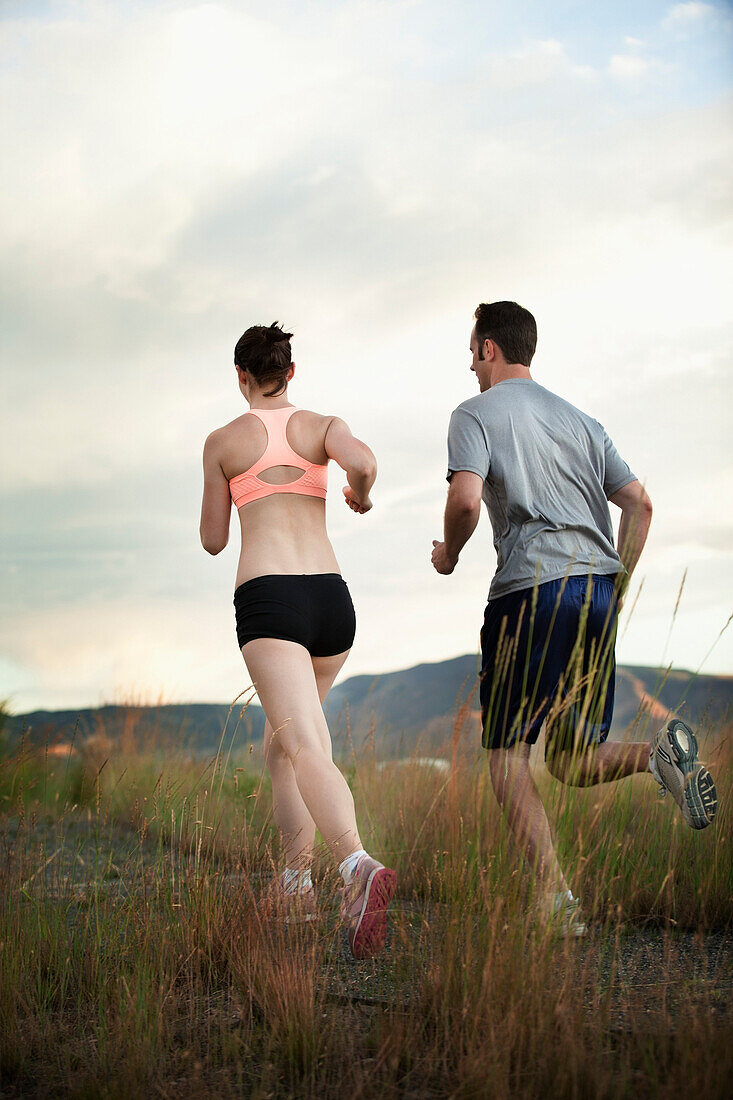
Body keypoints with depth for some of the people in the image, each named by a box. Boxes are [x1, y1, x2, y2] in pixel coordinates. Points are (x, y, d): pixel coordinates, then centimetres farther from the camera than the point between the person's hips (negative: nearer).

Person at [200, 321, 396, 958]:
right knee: (283, 738, 24)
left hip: (267, 599, -4)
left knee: (306, 747, -20)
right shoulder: (323, 426, 11)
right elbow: (363, 462, -12)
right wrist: (359, 495, 11)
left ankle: (359, 868, -45)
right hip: (330, 596, 4)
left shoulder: (223, 441, 9)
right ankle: (296, 880, 22)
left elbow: (213, 540, 15)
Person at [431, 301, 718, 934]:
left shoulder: (476, 414, 5)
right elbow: (639, 504, 14)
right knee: (571, 760, 13)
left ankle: (555, 898, -10)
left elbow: (466, 500, -12)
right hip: (598, 591, 6)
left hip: (532, 592, -6)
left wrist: (449, 553, 8)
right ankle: (658, 755, -18)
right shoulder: (579, 419, 23)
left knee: (506, 753, 3)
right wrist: (616, 592, 18)